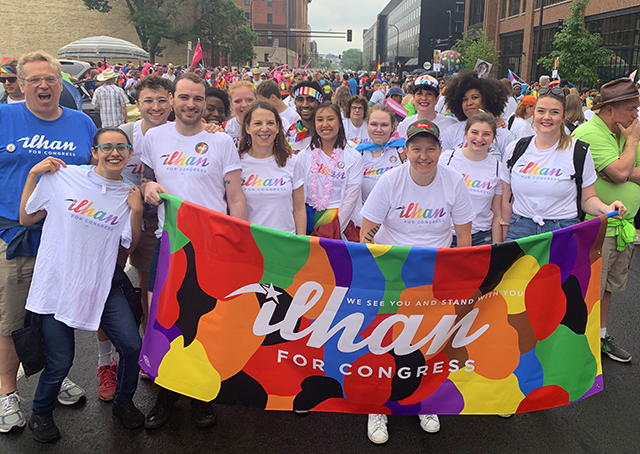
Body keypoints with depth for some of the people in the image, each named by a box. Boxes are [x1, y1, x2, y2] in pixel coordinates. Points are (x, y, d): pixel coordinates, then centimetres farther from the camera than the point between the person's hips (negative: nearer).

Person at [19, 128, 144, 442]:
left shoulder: (127, 195, 2)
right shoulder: (62, 176, -5)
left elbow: (131, 246, 5)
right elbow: (25, 218, 4)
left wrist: (137, 210, -8)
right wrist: (33, 174, -3)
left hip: (101, 286, 3)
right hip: (57, 284, -2)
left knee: (132, 346, -3)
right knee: (60, 362, 1)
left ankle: (123, 402, 27)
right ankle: (40, 414, 33)